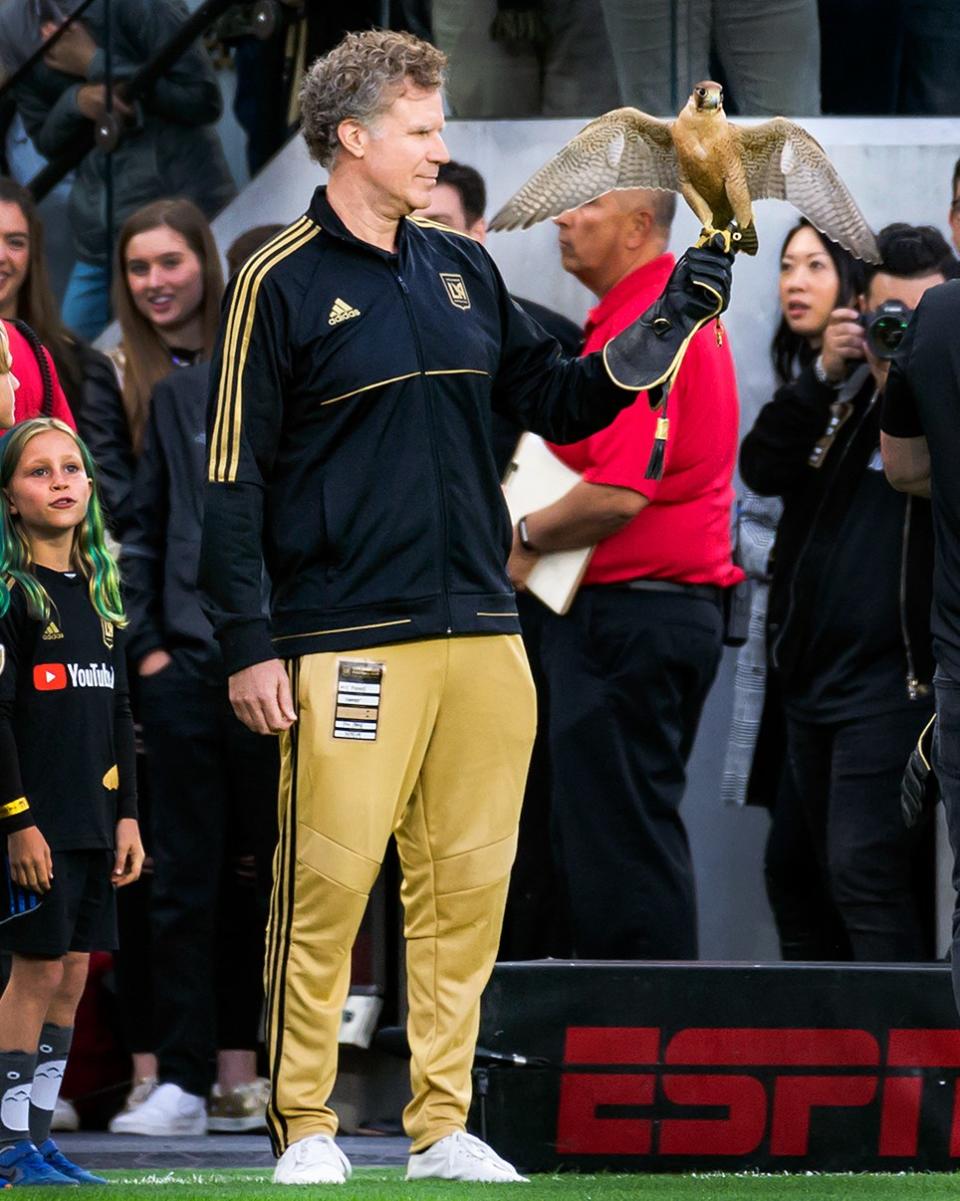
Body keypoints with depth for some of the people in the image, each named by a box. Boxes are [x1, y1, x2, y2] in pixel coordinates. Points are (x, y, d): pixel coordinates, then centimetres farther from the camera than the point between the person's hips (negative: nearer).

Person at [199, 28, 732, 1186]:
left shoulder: (463, 269, 16)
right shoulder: (283, 283, -3)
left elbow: (555, 401, 20)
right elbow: (233, 474, -4)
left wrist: (664, 326, 5)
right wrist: (247, 646, -9)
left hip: (480, 632, 6)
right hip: (347, 642, -6)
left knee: (468, 883, 4)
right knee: (329, 880, -7)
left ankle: (441, 1127, 10)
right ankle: (303, 1127, 1)